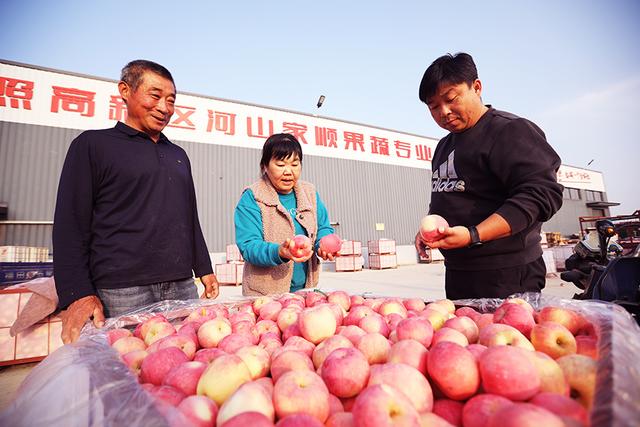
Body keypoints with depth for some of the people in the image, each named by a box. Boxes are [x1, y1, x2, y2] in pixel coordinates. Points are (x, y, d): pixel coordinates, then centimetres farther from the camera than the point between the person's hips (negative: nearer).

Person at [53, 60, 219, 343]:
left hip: (182, 288, 5)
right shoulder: (93, 145, 2)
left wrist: (204, 269, 15)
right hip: (122, 294, -4)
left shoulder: (178, 155, 16)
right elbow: (70, 224, -4)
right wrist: (78, 294, -13)